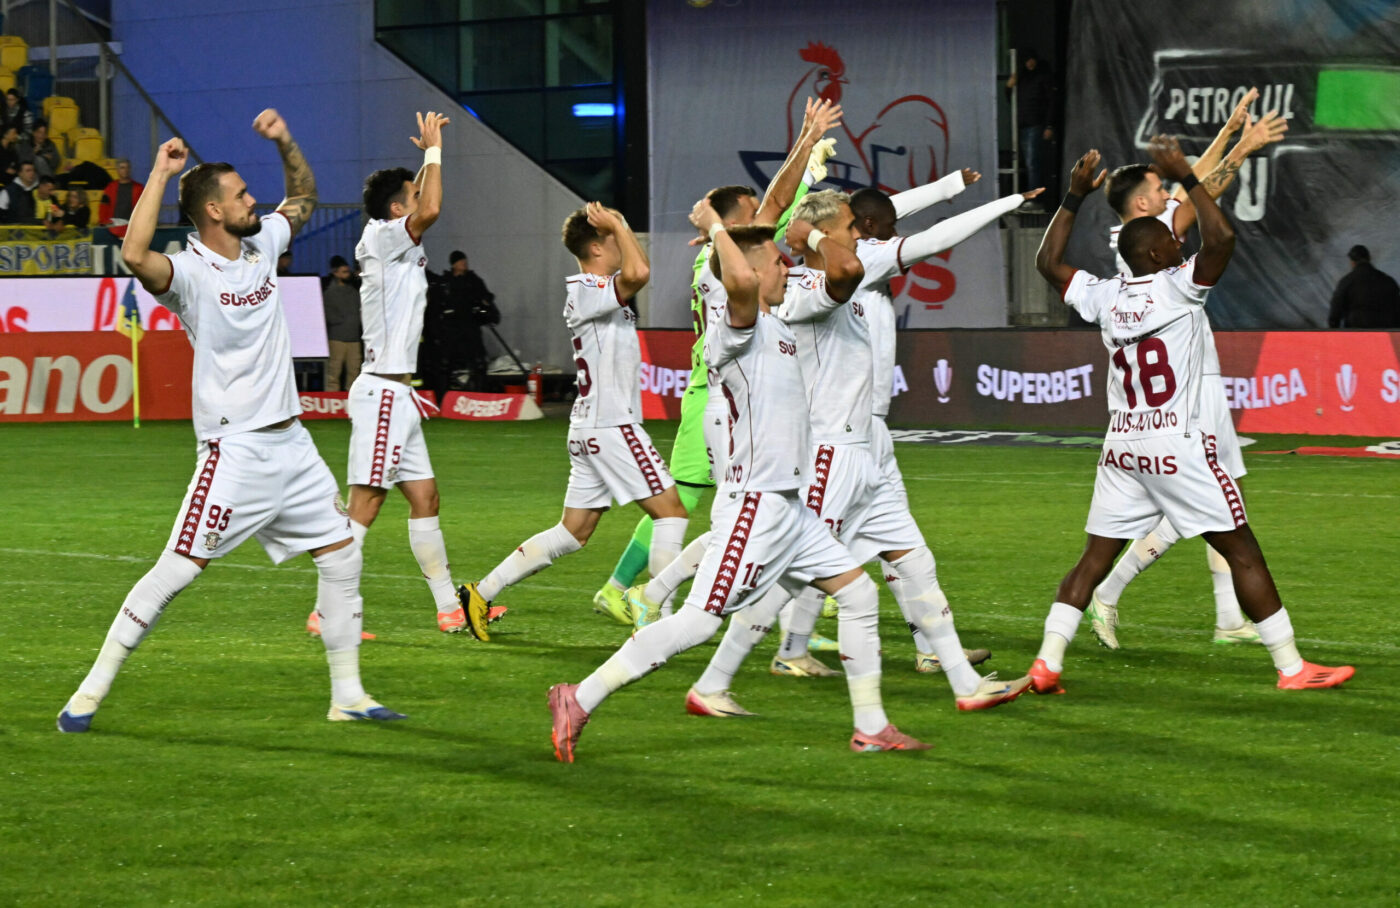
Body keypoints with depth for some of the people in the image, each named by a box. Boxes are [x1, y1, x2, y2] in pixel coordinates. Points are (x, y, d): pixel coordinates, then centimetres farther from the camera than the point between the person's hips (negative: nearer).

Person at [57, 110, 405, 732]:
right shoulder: (190, 272, -15)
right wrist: (160, 175, -30)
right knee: (176, 570, -12)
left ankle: (348, 697, 18)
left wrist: (285, 143, 8)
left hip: (291, 444, 8)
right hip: (235, 450, -8)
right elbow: (135, 256, -37)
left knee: (341, 554, 9)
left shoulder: (261, 245, 8)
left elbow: (303, 200, 26)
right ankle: (92, 691, -5)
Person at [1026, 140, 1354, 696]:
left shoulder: (1103, 297, 6)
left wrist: (1075, 197, 22)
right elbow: (1220, 238, -22)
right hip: (1178, 448, -5)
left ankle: (1047, 663, -1)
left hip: (1122, 451, 5)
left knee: (1095, 559, 9)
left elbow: (1048, 263, 21)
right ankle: (1291, 667, 3)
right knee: (1240, 549, 1)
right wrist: (1185, 178, -13)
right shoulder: (1177, 286, -10)